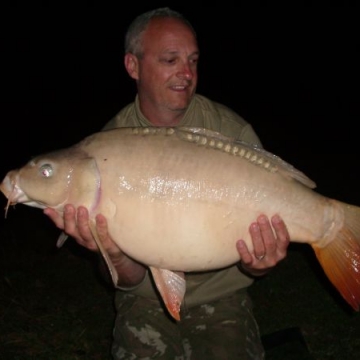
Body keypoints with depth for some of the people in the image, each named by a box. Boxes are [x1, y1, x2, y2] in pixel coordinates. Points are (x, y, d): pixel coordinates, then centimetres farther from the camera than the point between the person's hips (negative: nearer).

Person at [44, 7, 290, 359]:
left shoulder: (232, 131, -9)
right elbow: (130, 280, -7)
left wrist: (257, 263, -29)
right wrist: (116, 255, -30)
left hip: (220, 297, 0)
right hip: (146, 301, 0)